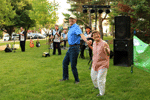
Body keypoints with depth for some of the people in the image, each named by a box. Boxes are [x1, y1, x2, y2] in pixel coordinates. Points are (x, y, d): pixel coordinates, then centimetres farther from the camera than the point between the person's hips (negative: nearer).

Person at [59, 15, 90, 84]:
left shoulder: (76, 27, -16)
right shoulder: (71, 28, 13)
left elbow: (81, 34, -34)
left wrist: (86, 41, -50)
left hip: (74, 48, -9)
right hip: (70, 48, 10)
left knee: (73, 65, -4)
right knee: (65, 62, 16)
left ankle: (77, 80, 12)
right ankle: (65, 77, 31)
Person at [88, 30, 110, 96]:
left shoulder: (104, 43, -21)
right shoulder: (94, 43, 2)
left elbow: (108, 54, -27)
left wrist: (106, 48, -46)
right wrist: (90, 46, 15)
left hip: (102, 64, -8)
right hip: (95, 64, 8)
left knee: (100, 78, -7)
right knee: (93, 76, 24)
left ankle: (101, 93, 13)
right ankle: (97, 86, 53)